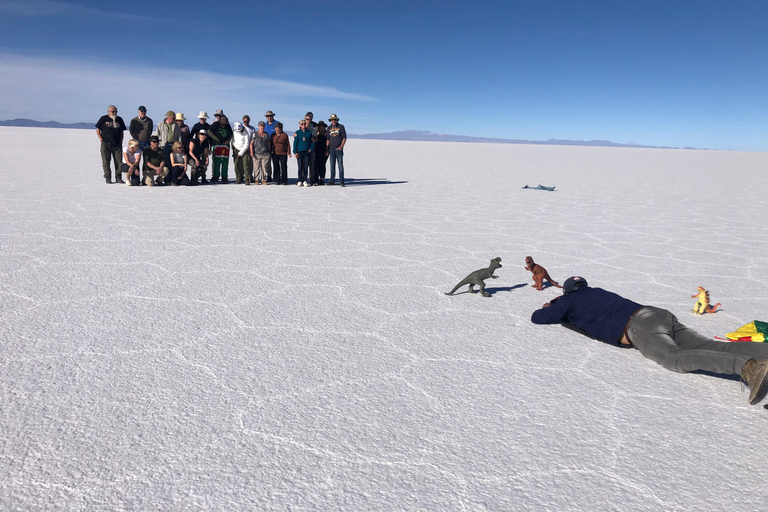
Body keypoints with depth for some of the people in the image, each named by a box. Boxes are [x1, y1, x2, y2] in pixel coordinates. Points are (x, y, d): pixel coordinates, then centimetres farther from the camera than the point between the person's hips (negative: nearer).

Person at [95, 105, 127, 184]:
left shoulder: (119, 119, 12)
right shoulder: (103, 119, 5)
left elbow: (121, 132, 19)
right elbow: (98, 130, 10)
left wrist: (121, 141, 9)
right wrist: (101, 139, -4)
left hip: (117, 144, 2)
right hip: (106, 144, -2)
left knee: (119, 162, -2)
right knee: (106, 162, 0)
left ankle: (118, 178, 5)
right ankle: (108, 178, 7)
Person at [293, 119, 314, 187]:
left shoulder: (309, 132, 7)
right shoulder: (297, 132, 3)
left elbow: (312, 142, 11)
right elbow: (295, 143, 3)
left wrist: (311, 149, -4)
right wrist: (295, 152, -4)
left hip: (307, 152, 1)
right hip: (299, 152, -1)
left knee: (305, 167, 1)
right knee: (300, 167, 0)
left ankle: (304, 181, 7)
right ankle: (300, 181, 5)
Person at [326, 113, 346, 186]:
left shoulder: (341, 127, 2)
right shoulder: (329, 128, 13)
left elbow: (344, 138, 0)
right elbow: (328, 139, 18)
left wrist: (341, 146, -10)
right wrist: (327, 149, 12)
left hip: (339, 148, -4)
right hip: (331, 149, 4)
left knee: (340, 165, -6)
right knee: (332, 165, 6)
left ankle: (341, 181, -5)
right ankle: (332, 181, 12)